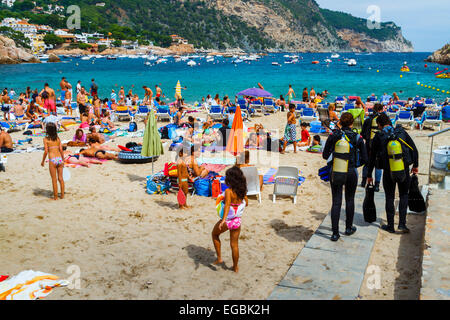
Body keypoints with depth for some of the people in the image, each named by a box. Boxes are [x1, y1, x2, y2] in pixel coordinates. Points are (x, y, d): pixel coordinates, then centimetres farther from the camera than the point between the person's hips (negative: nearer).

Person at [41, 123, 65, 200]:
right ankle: (62, 195, 17)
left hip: (52, 160, -4)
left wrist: (43, 161, 5)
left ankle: (55, 196, 10)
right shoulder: (58, 138, 8)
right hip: (59, 159, 4)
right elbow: (61, 150, 6)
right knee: (60, 178, 11)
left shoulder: (46, 139, -3)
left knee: (54, 179, 5)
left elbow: (46, 151, -7)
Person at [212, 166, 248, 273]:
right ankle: (235, 267, 29)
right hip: (238, 220, 5)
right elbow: (246, 203, 10)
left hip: (227, 221, -5)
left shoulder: (228, 191, -22)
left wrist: (223, 219, -47)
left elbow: (227, 205, -37)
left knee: (214, 234, 25)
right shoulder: (242, 190, -4)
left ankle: (219, 258, 25)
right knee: (234, 244, 19)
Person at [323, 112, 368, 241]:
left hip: (336, 173, 0)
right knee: (350, 200, 18)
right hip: (351, 173, 0)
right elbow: (364, 159, -3)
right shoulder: (357, 138, -5)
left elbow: (325, 155, 0)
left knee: (336, 202, 4)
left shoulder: (333, 135, -4)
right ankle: (348, 228, 32)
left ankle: (335, 233, 2)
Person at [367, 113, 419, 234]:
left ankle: (390, 226, 19)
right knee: (404, 195, 17)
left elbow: (372, 157, 3)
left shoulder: (378, 136, -2)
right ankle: (402, 224, 10)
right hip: (404, 170, 1)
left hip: (388, 171, -1)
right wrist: (415, 165, 14)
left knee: (389, 198, 12)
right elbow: (414, 149, 2)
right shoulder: (402, 132, 2)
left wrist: (369, 175, 11)